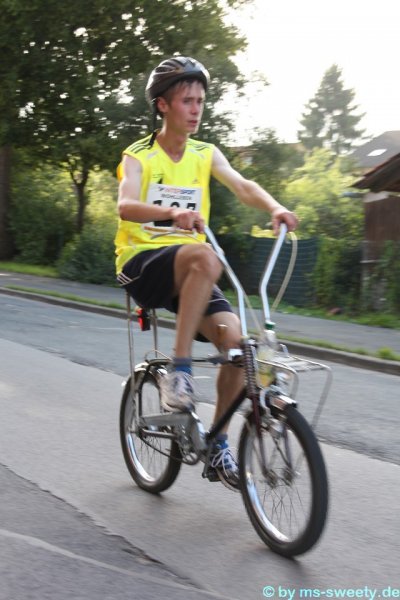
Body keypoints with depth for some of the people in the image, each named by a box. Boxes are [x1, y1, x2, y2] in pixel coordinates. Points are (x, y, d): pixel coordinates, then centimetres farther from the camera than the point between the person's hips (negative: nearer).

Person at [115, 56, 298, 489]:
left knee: (234, 337, -16)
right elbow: (126, 206, -21)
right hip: (142, 263, -4)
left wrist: (275, 207, -30)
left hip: (185, 273, 5)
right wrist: (172, 213, -43)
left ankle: (218, 446, 1)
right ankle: (179, 371, -29)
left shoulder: (206, 155, 9)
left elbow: (242, 186, -8)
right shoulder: (138, 157, -2)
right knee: (206, 259, -36)